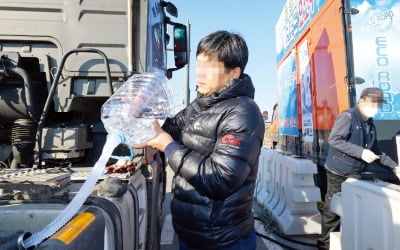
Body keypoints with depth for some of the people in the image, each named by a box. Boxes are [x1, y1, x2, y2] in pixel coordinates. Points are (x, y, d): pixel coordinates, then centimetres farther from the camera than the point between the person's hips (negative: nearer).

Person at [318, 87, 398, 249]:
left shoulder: (370, 125, 13)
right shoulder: (348, 116, -13)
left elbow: (375, 149, 22)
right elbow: (334, 140, -24)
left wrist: (393, 165, 15)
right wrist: (361, 152, -25)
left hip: (355, 174, 8)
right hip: (339, 173, -8)